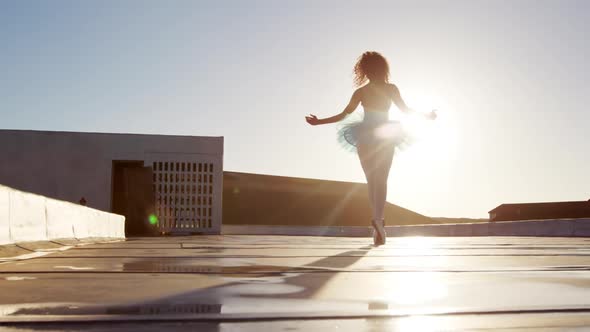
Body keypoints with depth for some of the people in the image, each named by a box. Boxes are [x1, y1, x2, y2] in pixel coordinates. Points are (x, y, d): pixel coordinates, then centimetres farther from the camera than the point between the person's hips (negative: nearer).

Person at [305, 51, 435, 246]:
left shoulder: (361, 91, 2)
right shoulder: (391, 89, 1)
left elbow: (344, 115, 1)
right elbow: (405, 110, 2)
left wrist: (319, 122, 9)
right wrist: (426, 116, 15)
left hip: (365, 139, 1)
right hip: (385, 138, -1)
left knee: (371, 181, 12)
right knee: (381, 181, -5)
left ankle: (377, 221, 13)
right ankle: (378, 218, -28)